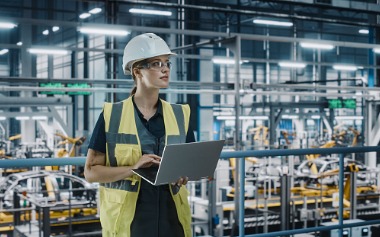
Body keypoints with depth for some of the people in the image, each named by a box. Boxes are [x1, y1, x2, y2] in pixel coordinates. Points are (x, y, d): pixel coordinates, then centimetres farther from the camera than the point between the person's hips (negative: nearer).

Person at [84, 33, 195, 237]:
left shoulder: (179, 115, 7)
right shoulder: (111, 116, -3)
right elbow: (91, 171, -4)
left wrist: (185, 174, -10)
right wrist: (133, 168, -18)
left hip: (171, 217, 3)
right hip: (127, 219, -2)